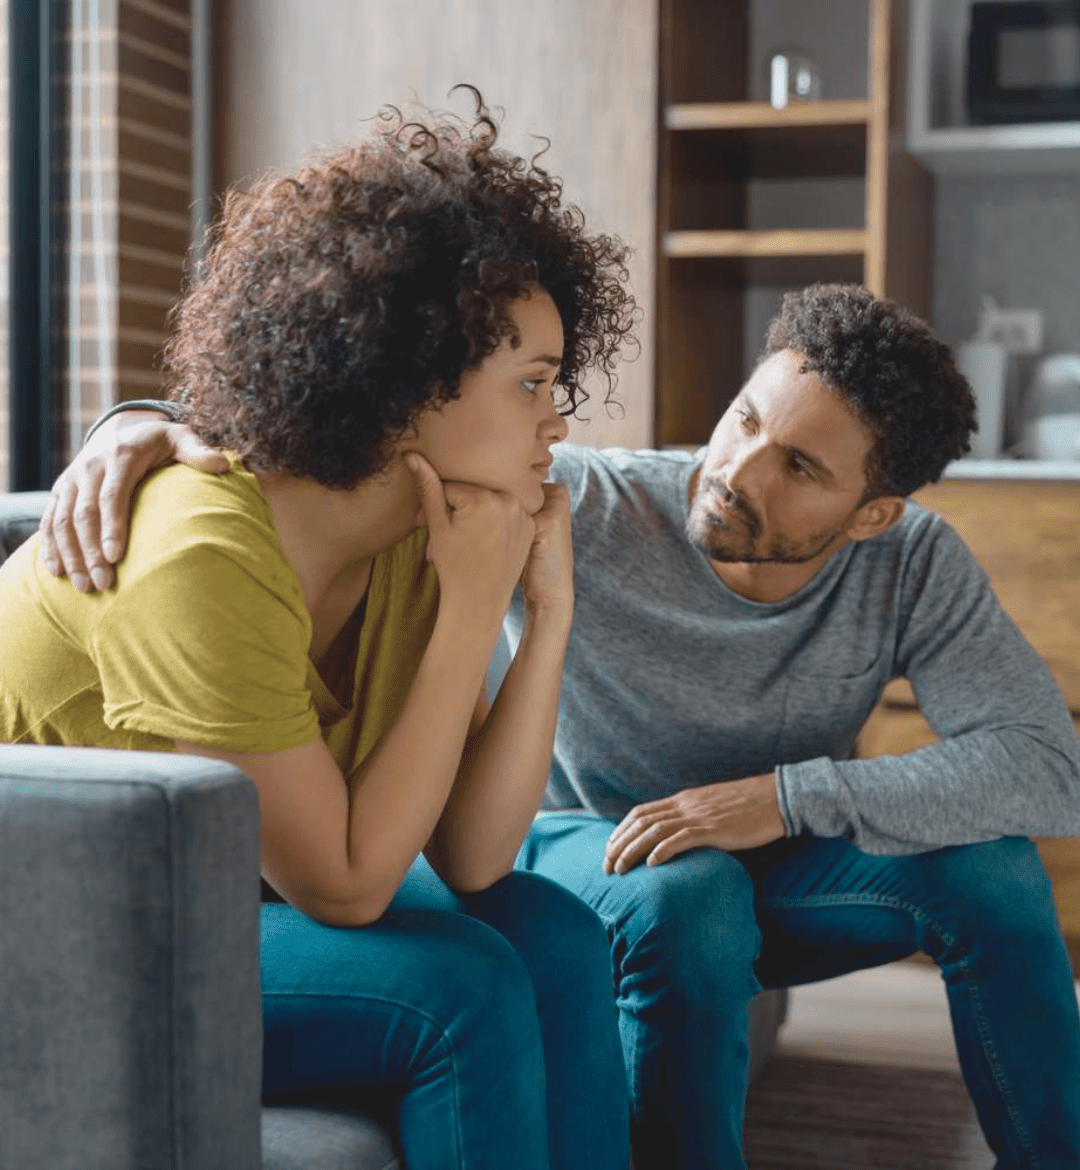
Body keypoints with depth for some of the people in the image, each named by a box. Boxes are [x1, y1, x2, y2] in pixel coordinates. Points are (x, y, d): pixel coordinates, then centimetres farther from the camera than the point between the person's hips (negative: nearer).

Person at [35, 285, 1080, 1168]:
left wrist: (789, 795, -34)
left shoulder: (914, 568, -18)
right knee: (685, 896, -37)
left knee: (987, 862, -23)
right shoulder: (583, 510, -26)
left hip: (776, 868, 3)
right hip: (586, 853, -2)